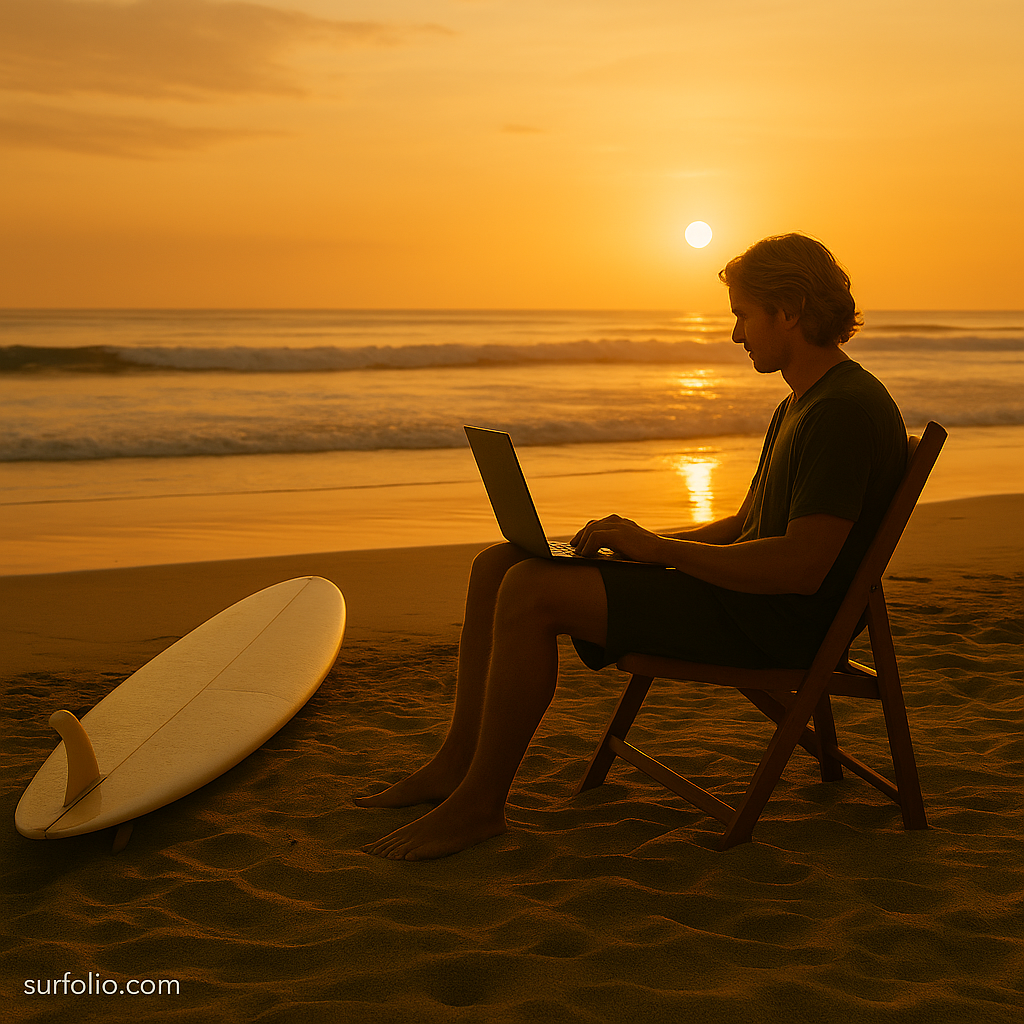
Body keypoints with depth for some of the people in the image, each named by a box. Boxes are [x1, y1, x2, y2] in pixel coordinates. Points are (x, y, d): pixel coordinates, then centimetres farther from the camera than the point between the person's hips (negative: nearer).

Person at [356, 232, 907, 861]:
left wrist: (659, 547, -18)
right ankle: (456, 763, 7)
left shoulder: (847, 410, -16)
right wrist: (645, 542, 7)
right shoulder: (801, 406, 19)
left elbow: (801, 567, -25)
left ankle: (478, 804, -13)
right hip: (746, 594, 11)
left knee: (531, 592, -24)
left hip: (776, 623, -11)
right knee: (498, 566, 3)